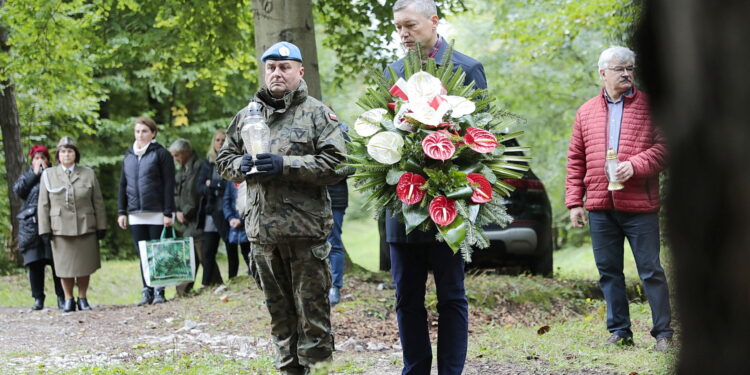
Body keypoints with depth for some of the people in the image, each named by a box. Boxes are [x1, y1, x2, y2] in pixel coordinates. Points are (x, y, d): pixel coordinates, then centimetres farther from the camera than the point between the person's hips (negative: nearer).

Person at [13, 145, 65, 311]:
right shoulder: (27, 177, 18)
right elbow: (18, 190, -2)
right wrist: (34, 173, -2)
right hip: (31, 226, 2)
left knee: (57, 262, -5)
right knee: (35, 264, 1)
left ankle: (62, 298, 0)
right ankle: (38, 299, 6)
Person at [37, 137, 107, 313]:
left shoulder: (88, 174, 6)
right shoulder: (48, 175, 4)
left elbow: (98, 202, 7)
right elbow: (43, 205, 4)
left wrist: (101, 226, 2)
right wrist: (44, 230, -2)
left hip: (85, 227, 1)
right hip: (60, 229, -1)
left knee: (84, 265, 5)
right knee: (65, 265, 3)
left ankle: (83, 298, 16)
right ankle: (68, 299, 14)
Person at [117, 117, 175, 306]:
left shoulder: (161, 154, -3)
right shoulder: (129, 156, 13)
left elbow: (169, 185, -7)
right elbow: (122, 185, 17)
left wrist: (168, 212, -12)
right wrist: (121, 211, 10)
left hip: (156, 213, -5)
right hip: (135, 214, 5)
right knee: (142, 254, 6)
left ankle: (159, 291, 5)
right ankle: (147, 291, 11)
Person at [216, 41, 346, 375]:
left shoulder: (317, 113, 0)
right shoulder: (247, 115, 16)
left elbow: (335, 163, -10)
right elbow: (224, 159, 20)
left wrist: (286, 165, -17)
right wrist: (243, 165, -4)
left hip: (305, 228, -5)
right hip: (261, 230, 5)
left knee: (311, 306, -2)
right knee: (278, 307, 12)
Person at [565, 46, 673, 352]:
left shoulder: (650, 106, 4)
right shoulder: (586, 112, 13)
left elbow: (664, 146, -2)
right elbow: (576, 160, 14)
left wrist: (635, 165, -17)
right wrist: (574, 201, 7)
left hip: (640, 203, -3)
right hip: (600, 206, 3)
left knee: (651, 270, -1)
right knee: (608, 271, 7)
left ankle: (663, 332, 5)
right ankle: (619, 331, 15)